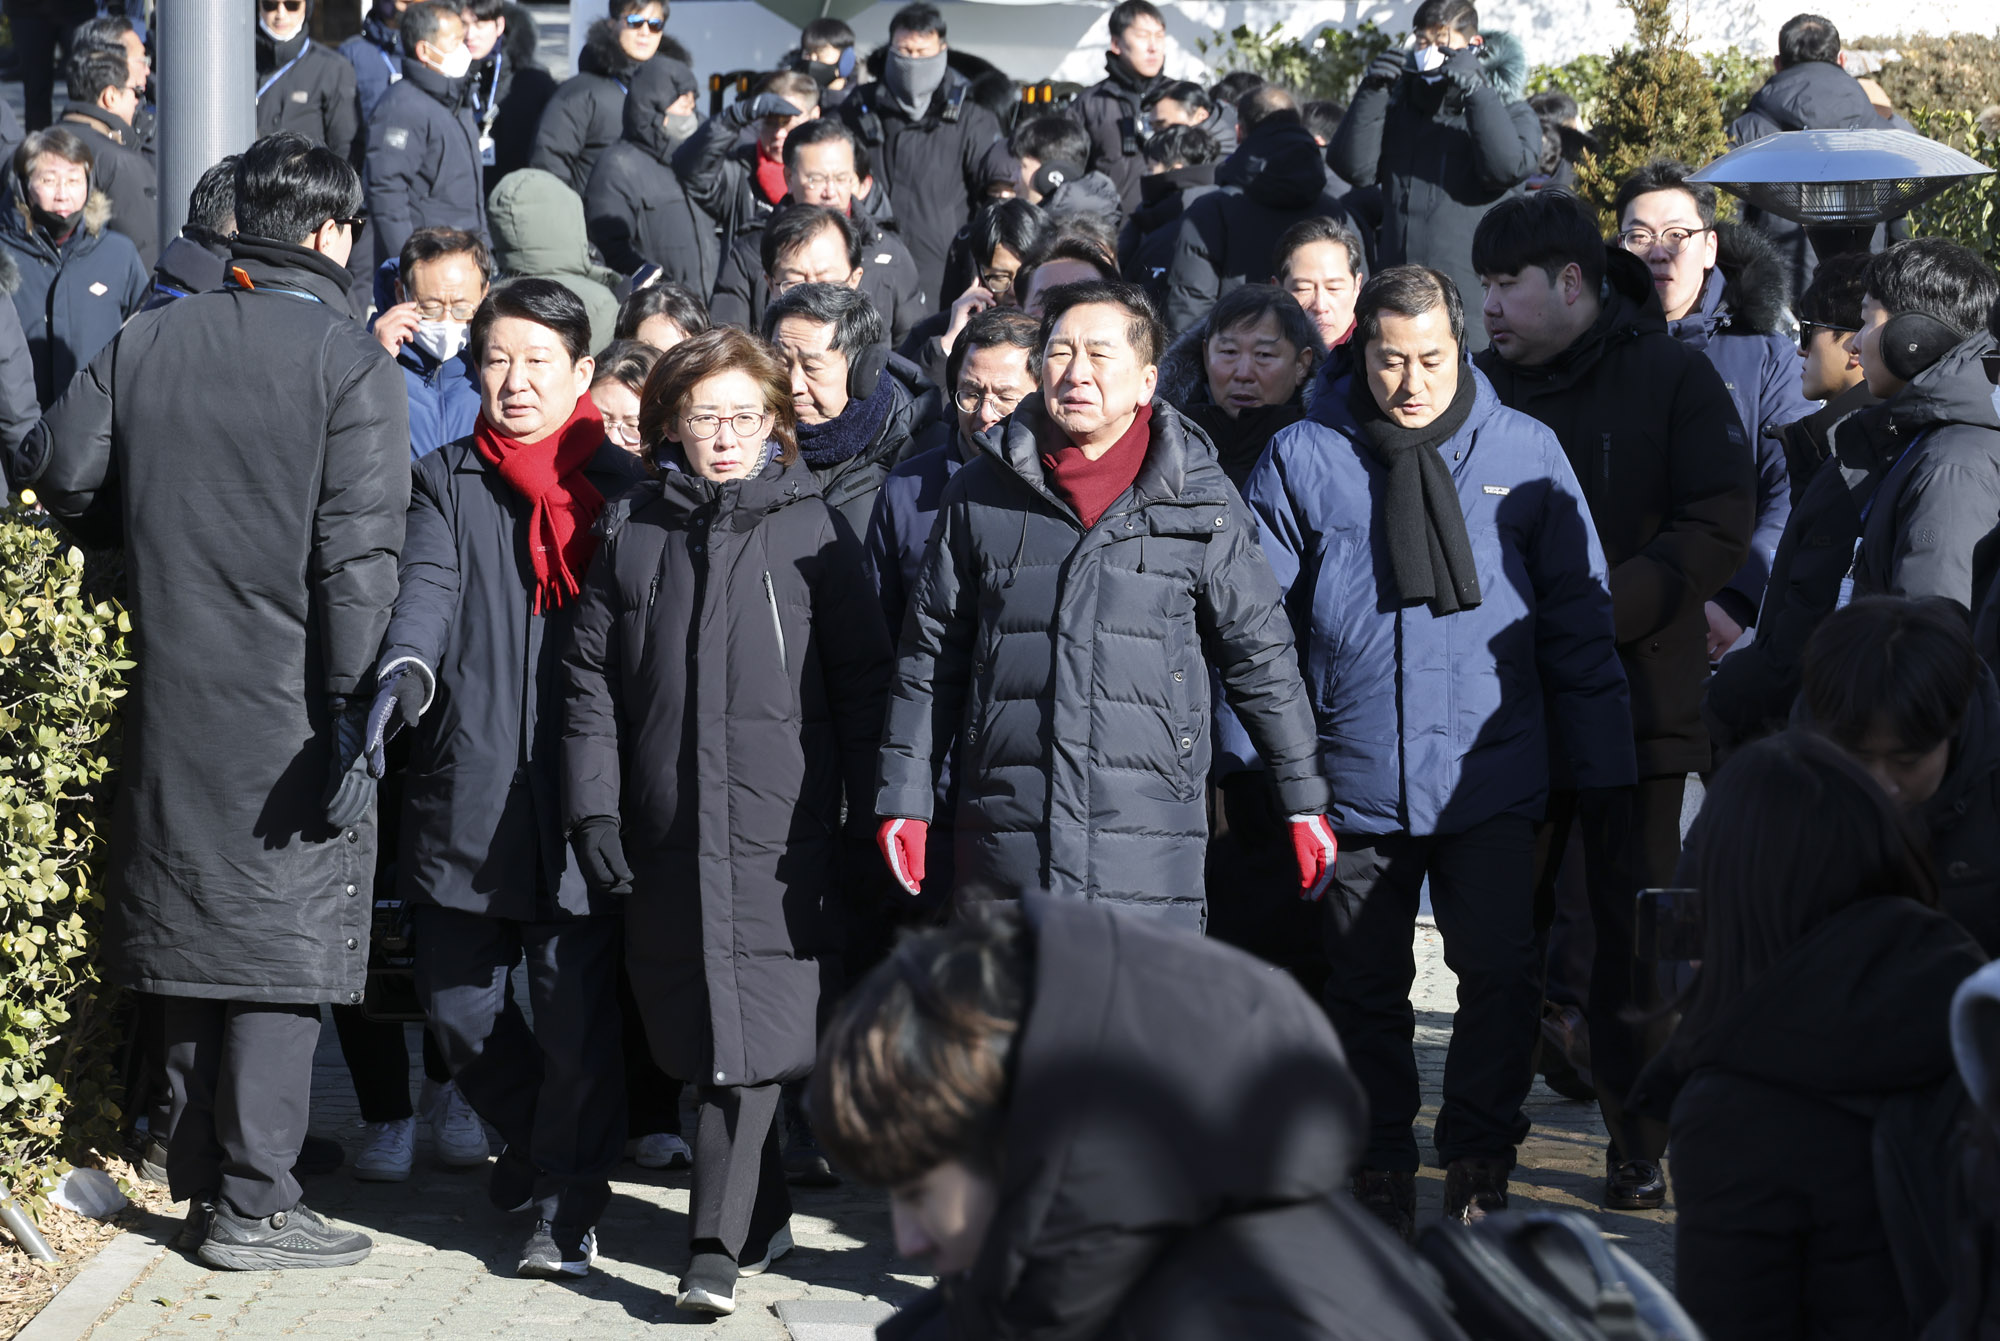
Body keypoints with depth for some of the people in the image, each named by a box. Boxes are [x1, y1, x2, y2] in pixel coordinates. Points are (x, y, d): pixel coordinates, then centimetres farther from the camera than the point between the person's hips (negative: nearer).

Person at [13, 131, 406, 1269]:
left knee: (197, 929, 15)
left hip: (176, 697, 5)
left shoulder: (149, 342, 5)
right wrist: (356, 714, -15)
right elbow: (357, 551, -16)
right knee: (282, 938, 0)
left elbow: (58, 470, 5)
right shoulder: (348, 357, -10)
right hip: (291, 697, -5)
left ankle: (203, 1180, 21)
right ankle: (254, 1205, -1)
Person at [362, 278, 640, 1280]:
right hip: (466, 788, 2)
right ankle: (534, 1134, 36)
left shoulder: (622, 486, 8)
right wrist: (403, 672, -29)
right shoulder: (444, 481, 10)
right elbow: (427, 587, -8)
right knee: (455, 1001, 9)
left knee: (577, 1002, -6)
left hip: (582, 785, -2)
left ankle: (568, 1205, 7)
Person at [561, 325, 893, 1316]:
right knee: (693, 1033, 9)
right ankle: (762, 1218, 24)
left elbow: (861, 679, 3)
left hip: (781, 826, -3)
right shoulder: (633, 530, 10)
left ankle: (719, 1245, -12)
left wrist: (870, 814, -1)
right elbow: (591, 675, 11)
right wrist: (593, 804, 2)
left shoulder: (812, 530, 3)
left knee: (753, 1033, -10)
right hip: (669, 826, 3)